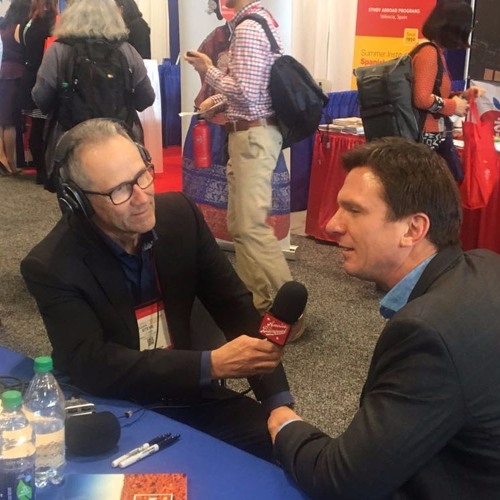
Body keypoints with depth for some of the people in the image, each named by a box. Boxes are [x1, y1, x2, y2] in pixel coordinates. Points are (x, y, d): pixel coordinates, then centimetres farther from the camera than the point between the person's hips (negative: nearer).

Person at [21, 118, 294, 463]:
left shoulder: (180, 215, -6)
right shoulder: (51, 266, -18)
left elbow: (236, 307, -1)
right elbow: (93, 367, -23)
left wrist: (279, 402, -11)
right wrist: (211, 364, -30)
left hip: (191, 396, 4)